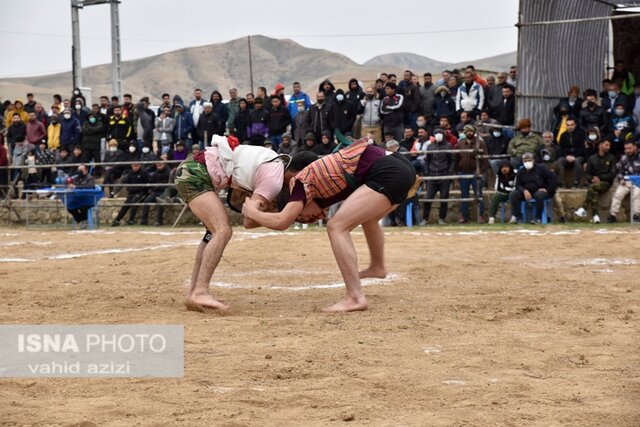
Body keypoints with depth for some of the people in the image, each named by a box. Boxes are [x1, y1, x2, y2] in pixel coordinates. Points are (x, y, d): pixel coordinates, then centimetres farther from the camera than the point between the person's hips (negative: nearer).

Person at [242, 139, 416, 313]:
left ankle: (356, 298, -16)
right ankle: (378, 266, 59)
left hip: (387, 173, -10)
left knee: (337, 227, -9)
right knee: (367, 217, 36)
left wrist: (251, 212, 6)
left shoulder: (302, 180, -1)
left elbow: (281, 222, -9)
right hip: (404, 168, 10)